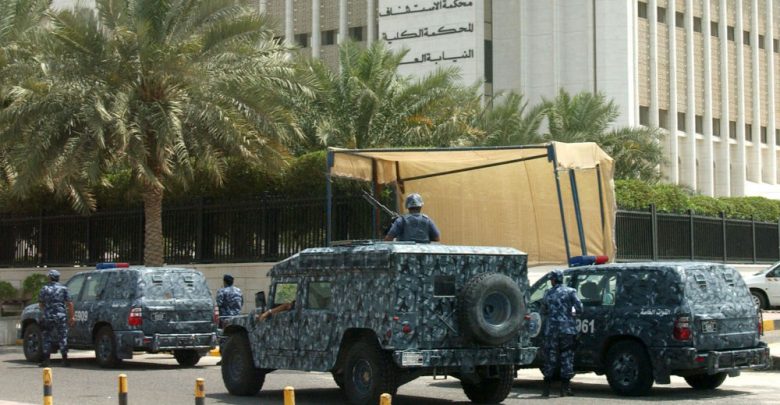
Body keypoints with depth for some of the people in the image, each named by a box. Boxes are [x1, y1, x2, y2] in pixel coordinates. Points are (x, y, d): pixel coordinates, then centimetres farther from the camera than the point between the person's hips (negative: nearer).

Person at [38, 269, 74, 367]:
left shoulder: (44, 289, 2)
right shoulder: (63, 289, 1)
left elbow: (40, 304, 8)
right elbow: (69, 303, -3)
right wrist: (71, 316, 2)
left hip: (48, 317, 0)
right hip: (61, 317, 0)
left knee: (47, 338, 7)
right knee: (63, 338, 4)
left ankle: (45, 360, 5)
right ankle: (65, 360, -1)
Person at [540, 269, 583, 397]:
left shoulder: (548, 293, 7)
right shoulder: (570, 291, 0)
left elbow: (543, 312, 14)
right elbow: (579, 308, -8)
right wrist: (573, 314, 12)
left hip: (551, 330, 2)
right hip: (567, 329, -2)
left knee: (550, 358, 6)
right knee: (566, 358, 4)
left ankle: (546, 389, 7)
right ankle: (565, 388, 1)